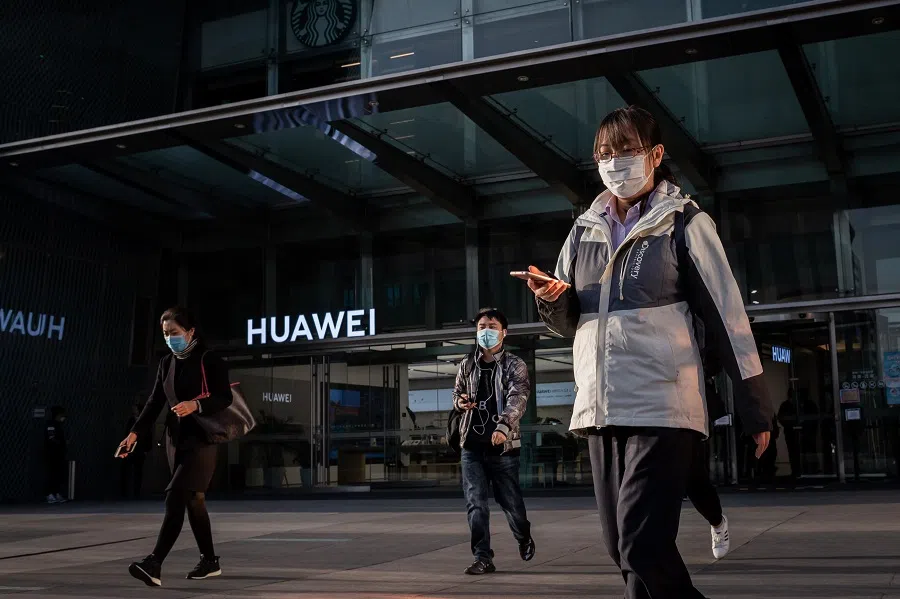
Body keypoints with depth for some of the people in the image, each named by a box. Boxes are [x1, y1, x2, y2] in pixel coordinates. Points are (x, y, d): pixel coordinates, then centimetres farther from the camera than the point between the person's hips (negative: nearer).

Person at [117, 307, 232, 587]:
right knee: (193, 500, 12)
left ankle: (154, 564, -25)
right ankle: (210, 561, 23)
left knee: (175, 496, -18)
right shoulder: (166, 364, 12)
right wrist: (135, 433, -4)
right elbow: (155, 402, 7)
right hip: (175, 440, 7)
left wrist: (196, 404, -28)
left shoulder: (209, 360, -7)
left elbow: (225, 398, -12)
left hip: (201, 439, -7)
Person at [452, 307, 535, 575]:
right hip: (472, 445, 3)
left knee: (511, 501, 9)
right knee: (475, 503, -4)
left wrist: (503, 426, -37)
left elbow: (517, 398, -19)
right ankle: (483, 558, 1)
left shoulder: (515, 366, -4)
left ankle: (524, 538, 38)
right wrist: (460, 402, -5)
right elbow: (457, 393, 22)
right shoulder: (467, 365, 9)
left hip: (502, 445, -3)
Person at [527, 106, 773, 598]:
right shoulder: (585, 229, 14)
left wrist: (755, 407, -3)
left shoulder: (684, 223, 0)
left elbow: (727, 317, -1)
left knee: (642, 545, -16)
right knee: (624, 550, 10)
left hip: (661, 407, -6)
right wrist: (551, 299, -5)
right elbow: (567, 322, 18)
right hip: (600, 409, 6)